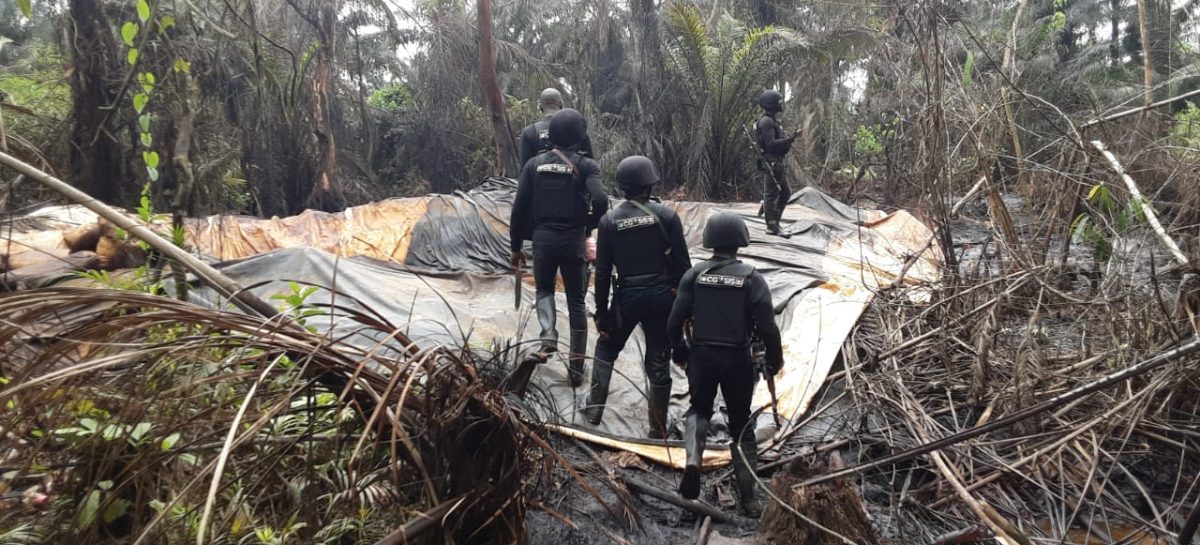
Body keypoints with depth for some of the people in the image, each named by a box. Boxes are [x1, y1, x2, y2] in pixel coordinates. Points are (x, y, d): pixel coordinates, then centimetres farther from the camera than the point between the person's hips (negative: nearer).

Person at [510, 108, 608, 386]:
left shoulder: (535, 164, 4)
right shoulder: (586, 165, -3)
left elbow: (519, 208, 3)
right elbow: (601, 201, -19)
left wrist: (516, 246, 11)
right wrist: (588, 226, 1)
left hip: (543, 237, 1)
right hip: (572, 239, -1)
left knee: (544, 289, 24)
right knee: (576, 300, 11)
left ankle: (548, 336, -4)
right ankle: (576, 367, 15)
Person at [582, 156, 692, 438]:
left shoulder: (610, 221, -3)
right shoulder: (667, 216, -5)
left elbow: (602, 272, -2)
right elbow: (683, 264, -5)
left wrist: (601, 312, 4)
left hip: (627, 296, 0)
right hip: (662, 296, 0)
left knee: (606, 349, 23)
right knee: (658, 361, 9)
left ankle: (594, 408, 25)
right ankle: (658, 429, 17)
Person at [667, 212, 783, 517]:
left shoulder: (694, 275, -3)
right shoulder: (752, 279, -7)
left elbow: (674, 322, -4)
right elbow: (767, 328, -11)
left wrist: (680, 353, 13)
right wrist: (774, 362, 4)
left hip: (701, 355, 1)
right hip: (737, 359, -1)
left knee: (699, 409, 24)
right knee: (741, 424, 14)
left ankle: (693, 460, -4)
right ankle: (748, 497, 18)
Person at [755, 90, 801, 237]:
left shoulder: (773, 120, 18)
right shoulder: (766, 121, -15)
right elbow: (770, 143, -23)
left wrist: (788, 142, 14)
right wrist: (789, 139, -26)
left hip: (777, 163, 11)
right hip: (770, 163, -11)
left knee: (785, 193, 14)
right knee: (771, 194, -5)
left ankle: (774, 221, 21)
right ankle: (772, 226, -1)